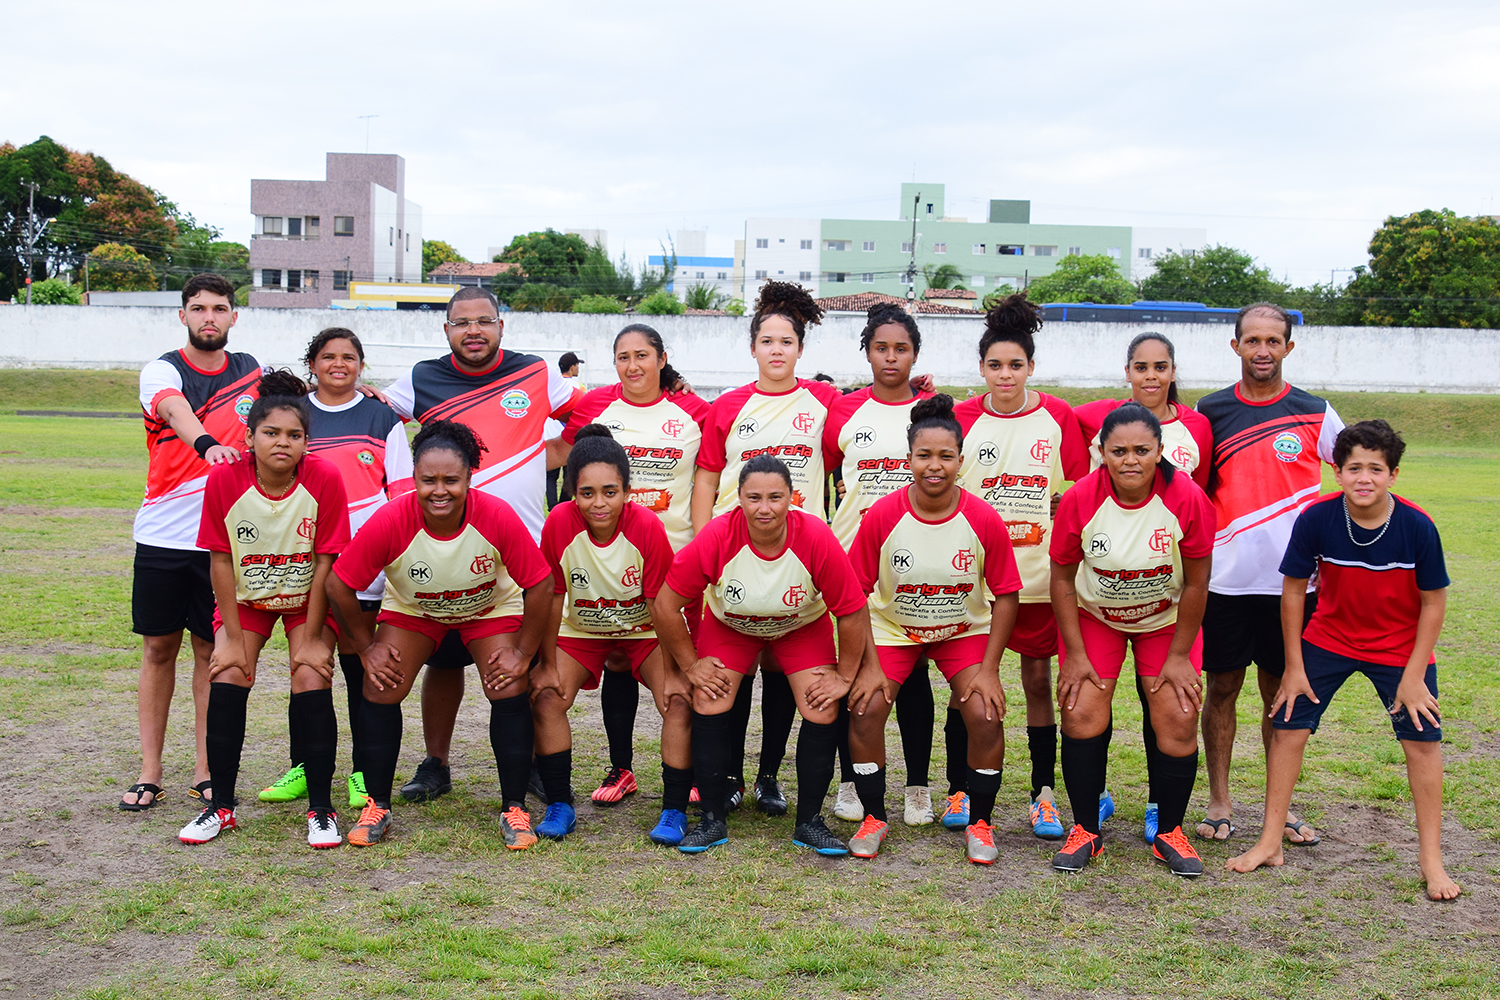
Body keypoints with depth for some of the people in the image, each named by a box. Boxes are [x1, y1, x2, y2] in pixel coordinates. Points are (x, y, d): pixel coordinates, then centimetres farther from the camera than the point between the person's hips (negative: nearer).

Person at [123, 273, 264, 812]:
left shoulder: (251, 372, 8)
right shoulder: (161, 370, -5)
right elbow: (175, 410, -27)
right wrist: (207, 444, -49)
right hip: (162, 537, -2)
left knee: (212, 650, 6)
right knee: (159, 649, 5)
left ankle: (206, 771, 14)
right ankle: (149, 773, 14)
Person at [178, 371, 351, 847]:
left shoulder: (325, 479, -24)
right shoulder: (224, 479, -21)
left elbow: (325, 562, -17)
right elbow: (221, 560, -13)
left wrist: (311, 639, -15)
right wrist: (233, 639, -13)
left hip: (307, 598, -1)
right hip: (245, 597, 1)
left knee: (312, 682, -16)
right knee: (227, 679, -14)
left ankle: (321, 809, -3)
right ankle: (221, 806, 1)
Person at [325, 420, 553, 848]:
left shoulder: (498, 517, -34)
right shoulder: (390, 521, -32)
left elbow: (540, 586, -21)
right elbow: (339, 585, -18)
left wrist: (522, 654, -15)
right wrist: (366, 649, -11)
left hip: (491, 607, -1)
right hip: (411, 608, 1)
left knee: (510, 691, -15)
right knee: (380, 689, -12)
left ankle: (515, 809, 0)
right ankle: (377, 807, 5)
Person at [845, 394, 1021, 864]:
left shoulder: (984, 520, -19)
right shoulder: (882, 515, -20)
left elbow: (1006, 595, -9)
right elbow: (857, 592, -11)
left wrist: (989, 669, -12)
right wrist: (869, 665, -14)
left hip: (966, 629, 0)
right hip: (892, 627, 0)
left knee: (985, 714, -16)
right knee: (865, 708, -15)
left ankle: (979, 824, 6)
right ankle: (873, 818, 6)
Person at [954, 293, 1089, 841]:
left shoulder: (1058, 417, 0)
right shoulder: (962, 418, 0)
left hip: (1039, 572, 0)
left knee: (1038, 678, 7)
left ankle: (1043, 795, 17)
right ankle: (959, 790, 17)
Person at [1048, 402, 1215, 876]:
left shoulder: (1187, 499, -25)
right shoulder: (1080, 499, -24)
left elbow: (1196, 583, -13)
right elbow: (1063, 579, -11)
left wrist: (1179, 656, -8)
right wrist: (1075, 654, -10)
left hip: (1167, 618, 0)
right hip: (1095, 615, 0)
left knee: (1179, 721, -7)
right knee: (1081, 714, -10)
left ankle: (1169, 834, 13)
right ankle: (1085, 831, 7)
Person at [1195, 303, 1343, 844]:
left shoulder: (1313, 413, 2)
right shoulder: (1210, 412, 4)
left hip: (1291, 580, 0)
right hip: (1224, 579, 0)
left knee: (1282, 693, 8)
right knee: (1221, 688, 6)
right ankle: (1219, 803, 17)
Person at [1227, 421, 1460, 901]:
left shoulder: (1417, 527, -22)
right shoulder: (1315, 519, -21)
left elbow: (1434, 601, -10)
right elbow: (1294, 590, -8)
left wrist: (1413, 674, -11)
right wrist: (1294, 666, -6)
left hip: (1400, 646, -1)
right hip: (1329, 638, 1)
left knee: (1423, 739, -5)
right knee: (1287, 727, -3)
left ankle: (1432, 862, 11)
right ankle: (1270, 844, 11)